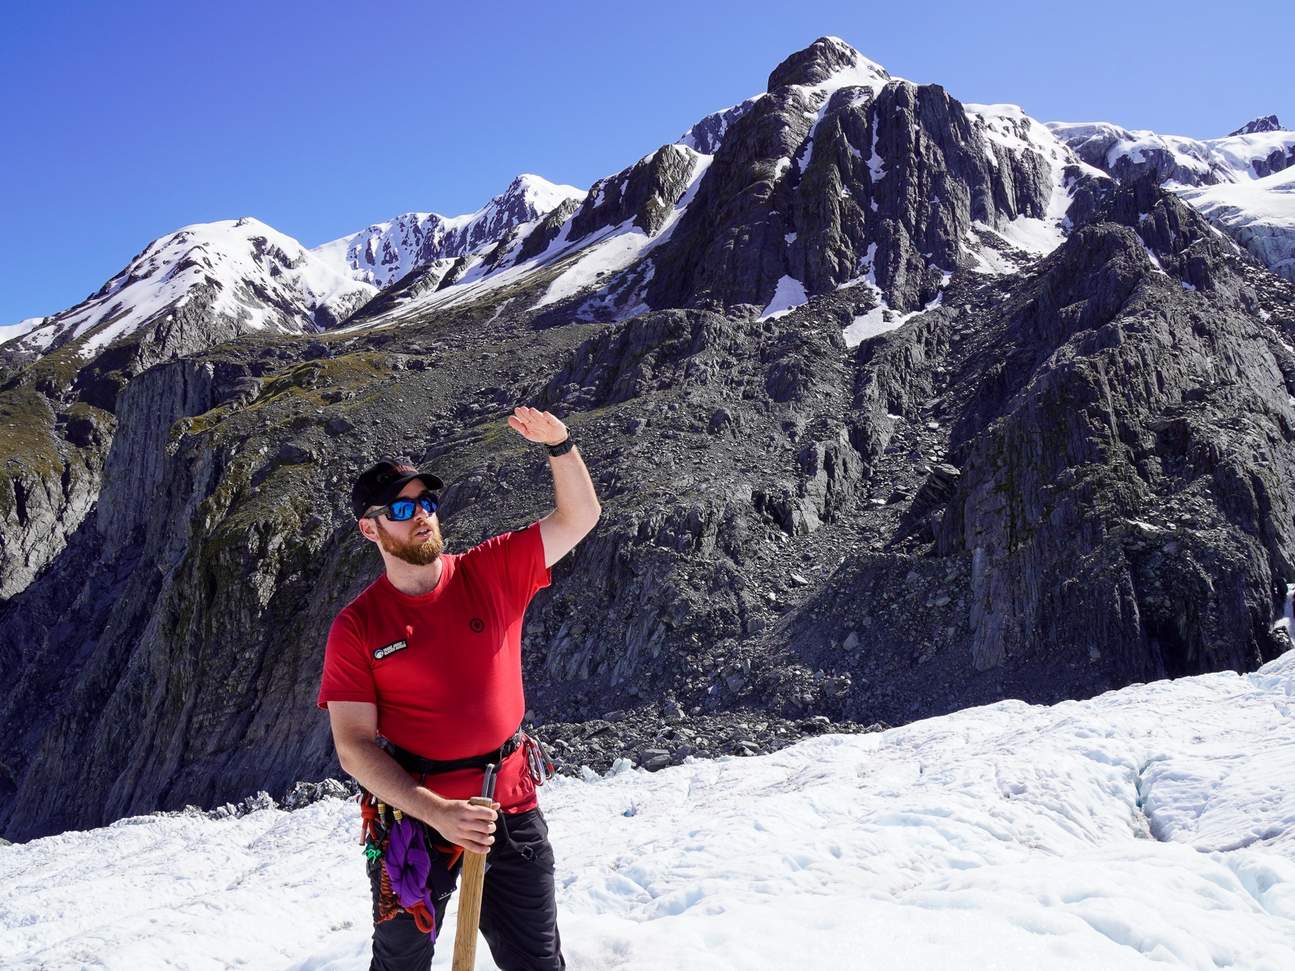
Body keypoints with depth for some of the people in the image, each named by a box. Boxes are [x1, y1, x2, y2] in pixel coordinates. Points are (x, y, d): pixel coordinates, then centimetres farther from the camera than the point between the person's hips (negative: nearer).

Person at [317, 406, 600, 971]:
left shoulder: (492, 573, -5)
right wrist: (437, 812, -25)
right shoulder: (356, 627, -11)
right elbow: (354, 746, -14)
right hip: (415, 818, -1)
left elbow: (579, 518, -9)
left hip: (512, 811, 1)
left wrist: (559, 446, -26)